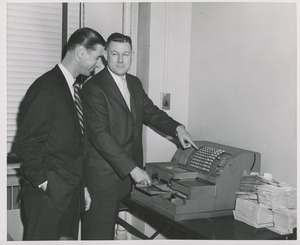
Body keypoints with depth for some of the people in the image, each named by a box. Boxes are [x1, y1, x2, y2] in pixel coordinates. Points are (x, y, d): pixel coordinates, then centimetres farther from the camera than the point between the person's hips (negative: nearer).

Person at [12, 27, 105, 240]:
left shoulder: (74, 89, 11)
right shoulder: (46, 88, -15)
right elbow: (25, 145, -17)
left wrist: (81, 185, 14)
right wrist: (45, 183, -16)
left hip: (72, 192, 8)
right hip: (49, 194, -8)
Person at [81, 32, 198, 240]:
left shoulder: (135, 83, 10)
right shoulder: (94, 88, -16)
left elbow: (150, 111, 18)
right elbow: (101, 135, -22)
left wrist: (177, 128, 2)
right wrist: (133, 169, -24)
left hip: (124, 174, 7)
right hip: (102, 177, -7)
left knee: (109, 229, 18)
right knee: (97, 233, 2)